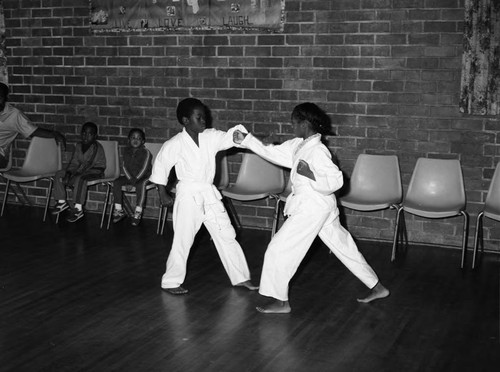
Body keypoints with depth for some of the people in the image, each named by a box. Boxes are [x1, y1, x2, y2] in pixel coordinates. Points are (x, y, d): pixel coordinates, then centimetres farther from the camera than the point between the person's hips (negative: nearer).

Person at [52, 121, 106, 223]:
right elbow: (74, 162, 5)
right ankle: (61, 201, 4)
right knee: (59, 174, -5)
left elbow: (87, 164, -23)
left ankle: (78, 209, -33)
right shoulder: (78, 146, 6)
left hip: (95, 170, -8)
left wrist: (72, 176, -28)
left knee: (80, 178, -37)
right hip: (82, 170, 8)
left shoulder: (97, 147, -17)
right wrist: (68, 173, -15)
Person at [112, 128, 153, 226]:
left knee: (140, 184, -36)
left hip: (143, 176, -5)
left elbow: (144, 168, -13)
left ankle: (138, 212, -33)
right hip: (129, 176, 5)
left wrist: (136, 179, -23)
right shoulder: (126, 151, 7)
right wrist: (130, 178, -12)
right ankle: (119, 210, -14)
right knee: (116, 182, -18)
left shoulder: (145, 153, -7)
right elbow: (124, 166, 3)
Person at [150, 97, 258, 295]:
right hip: (188, 195, -5)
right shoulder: (174, 144, -11)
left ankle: (241, 278, 22)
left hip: (209, 194, 5)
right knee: (182, 241, 2)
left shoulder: (211, 137, 0)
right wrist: (163, 194, 0)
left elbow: (232, 137, -10)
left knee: (227, 236, 9)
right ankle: (171, 282, 20)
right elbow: (160, 167, -3)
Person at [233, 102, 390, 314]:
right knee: (344, 247, 17)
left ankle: (280, 301, 6)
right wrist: (246, 141, 7)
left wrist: (310, 174, -30)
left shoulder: (317, 151, -20)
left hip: (312, 208, -10)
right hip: (323, 207, 10)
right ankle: (376, 288, 28)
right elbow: (273, 153, 11)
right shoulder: (299, 145, 7)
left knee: (279, 248, -3)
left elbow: (336, 180, -22)